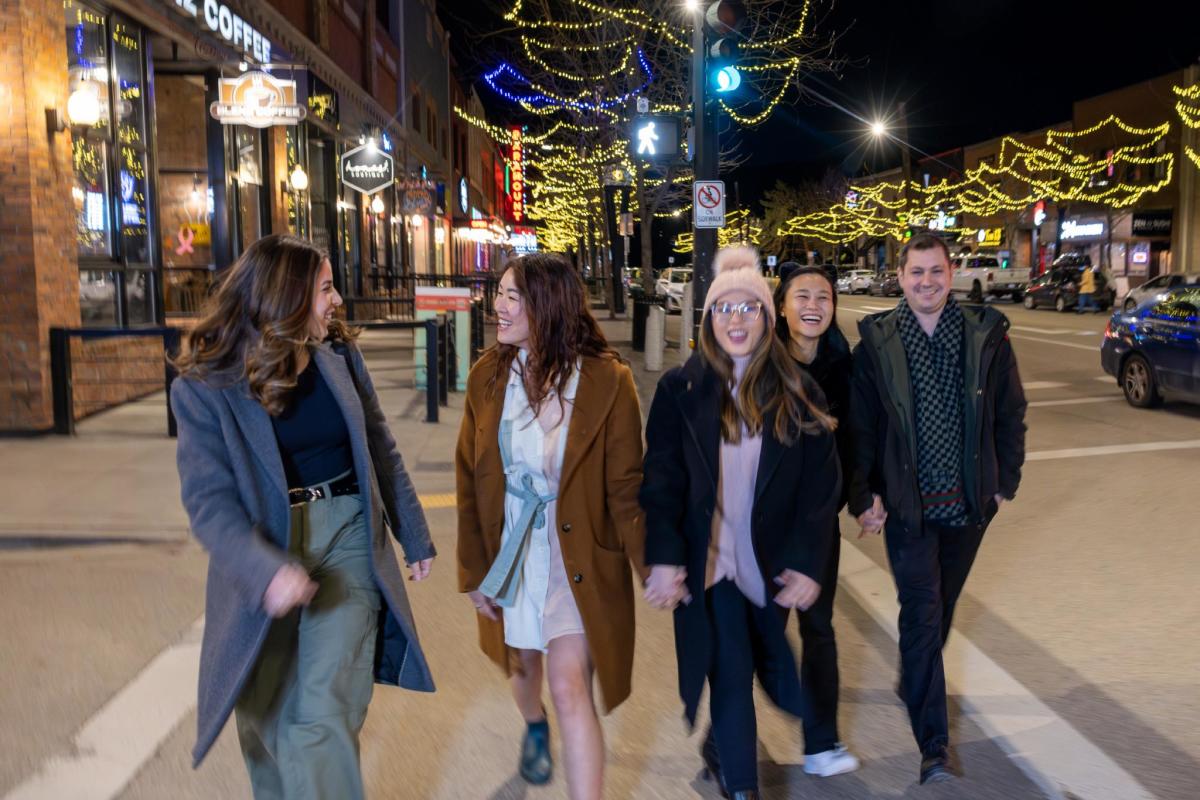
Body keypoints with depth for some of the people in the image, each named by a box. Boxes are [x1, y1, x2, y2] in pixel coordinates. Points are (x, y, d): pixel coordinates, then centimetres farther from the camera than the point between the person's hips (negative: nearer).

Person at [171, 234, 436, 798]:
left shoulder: (339, 356, 1)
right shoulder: (205, 386, -10)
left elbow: (382, 452, 11)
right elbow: (209, 500, -17)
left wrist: (414, 537, 16)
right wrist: (265, 571, -33)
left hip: (346, 540, 1)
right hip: (264, 555, -1)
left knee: (323, 720, -8)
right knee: (266, 720, 14)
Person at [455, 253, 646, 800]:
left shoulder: (606, 380, -16)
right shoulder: (488, 375, -6)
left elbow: (626, 486, -12)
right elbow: (470, 482, -1)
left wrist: (654, 566, -16)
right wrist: (474, 570, 1)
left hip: (576, 556, -4)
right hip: (508, 551, 4)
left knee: (569, 687, -9)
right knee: (523, 663, 25)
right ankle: (534, 728, 59)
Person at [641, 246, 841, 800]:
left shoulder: (796, 391, -1)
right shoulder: (680, 390, -4)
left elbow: (821, 481, -3)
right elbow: (660, 479, -6)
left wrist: (808, 563, -9)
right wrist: (664, 558, -14)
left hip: (773, 562, 3)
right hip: (708, 561, -2)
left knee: (771, 668, 15)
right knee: (731, 677, -3)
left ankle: (721, 745, 43)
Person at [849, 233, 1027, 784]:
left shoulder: (985, 335, -3)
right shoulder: (876, 342, -6)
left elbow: (1010, 415, 6)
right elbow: (859, 428, -4)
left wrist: (1004, 482, 5)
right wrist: (863, 496, -7)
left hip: (968, 504, 3)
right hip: (907, 506, -2)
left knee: (941, 608, 18)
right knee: (922, 614, -2)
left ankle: (914, 683, 45)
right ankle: (934, 744, 5)